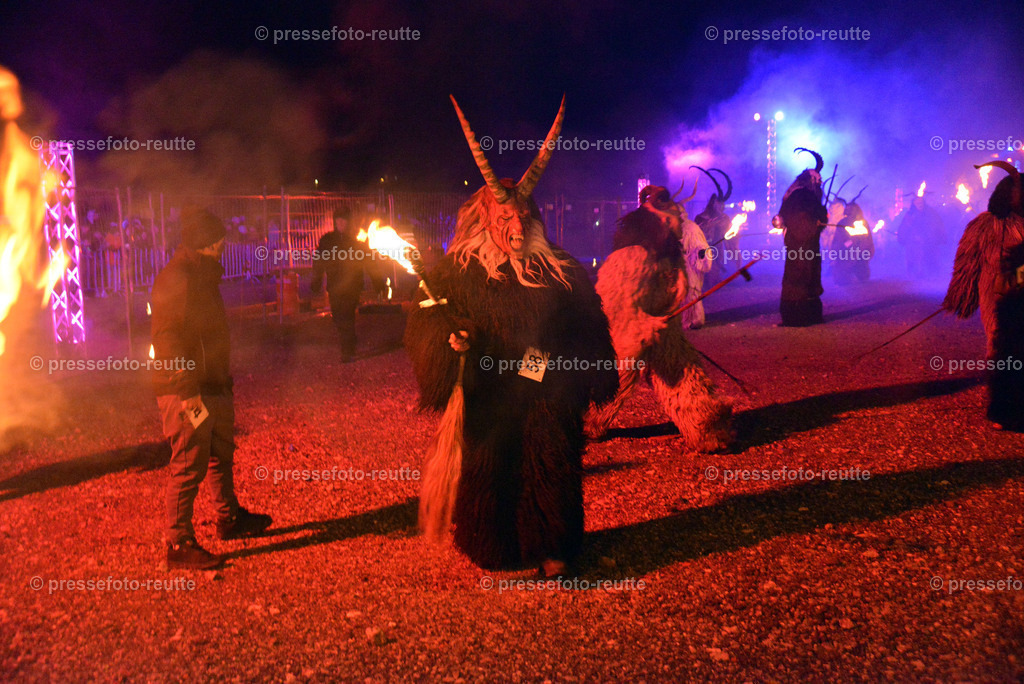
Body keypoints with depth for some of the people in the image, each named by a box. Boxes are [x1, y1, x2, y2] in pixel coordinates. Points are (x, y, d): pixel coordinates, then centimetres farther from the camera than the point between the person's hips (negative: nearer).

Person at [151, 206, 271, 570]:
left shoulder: (204, 275, 16)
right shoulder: (175, 279, -16)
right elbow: (168, 340, -21)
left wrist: (225, 380, 23)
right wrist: (187, 391, -24)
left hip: (212, 387, 10)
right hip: (186, 392, -10)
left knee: (222, 455, 20)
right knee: (189, 466, -5)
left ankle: (229, 518, 35)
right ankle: (179, 544, 4)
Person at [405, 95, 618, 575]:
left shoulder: (561, 273, 7)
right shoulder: (457, 273, -1)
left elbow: (587, 331, 15)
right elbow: (426, 326, -1)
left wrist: (593, 375, 11)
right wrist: (451, 342, -19)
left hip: (548, 396, 2)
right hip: (488, 397, -2)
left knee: (551, 471, 5)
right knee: (488, 470, 4)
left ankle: (551, 550, 25)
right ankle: (495, 550, 25)